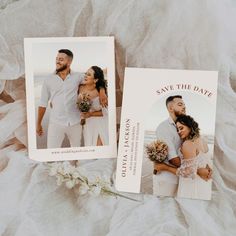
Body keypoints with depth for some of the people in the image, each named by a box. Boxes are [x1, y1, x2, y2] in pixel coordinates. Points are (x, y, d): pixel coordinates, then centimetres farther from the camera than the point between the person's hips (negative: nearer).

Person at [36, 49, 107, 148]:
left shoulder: (77, 77, 2)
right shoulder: (48, 81, 3)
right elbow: (43, 104, 7)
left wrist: (102, 92, -14)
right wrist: (38, 124, 9)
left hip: (75, 123, 1)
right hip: (56, 123, -1)